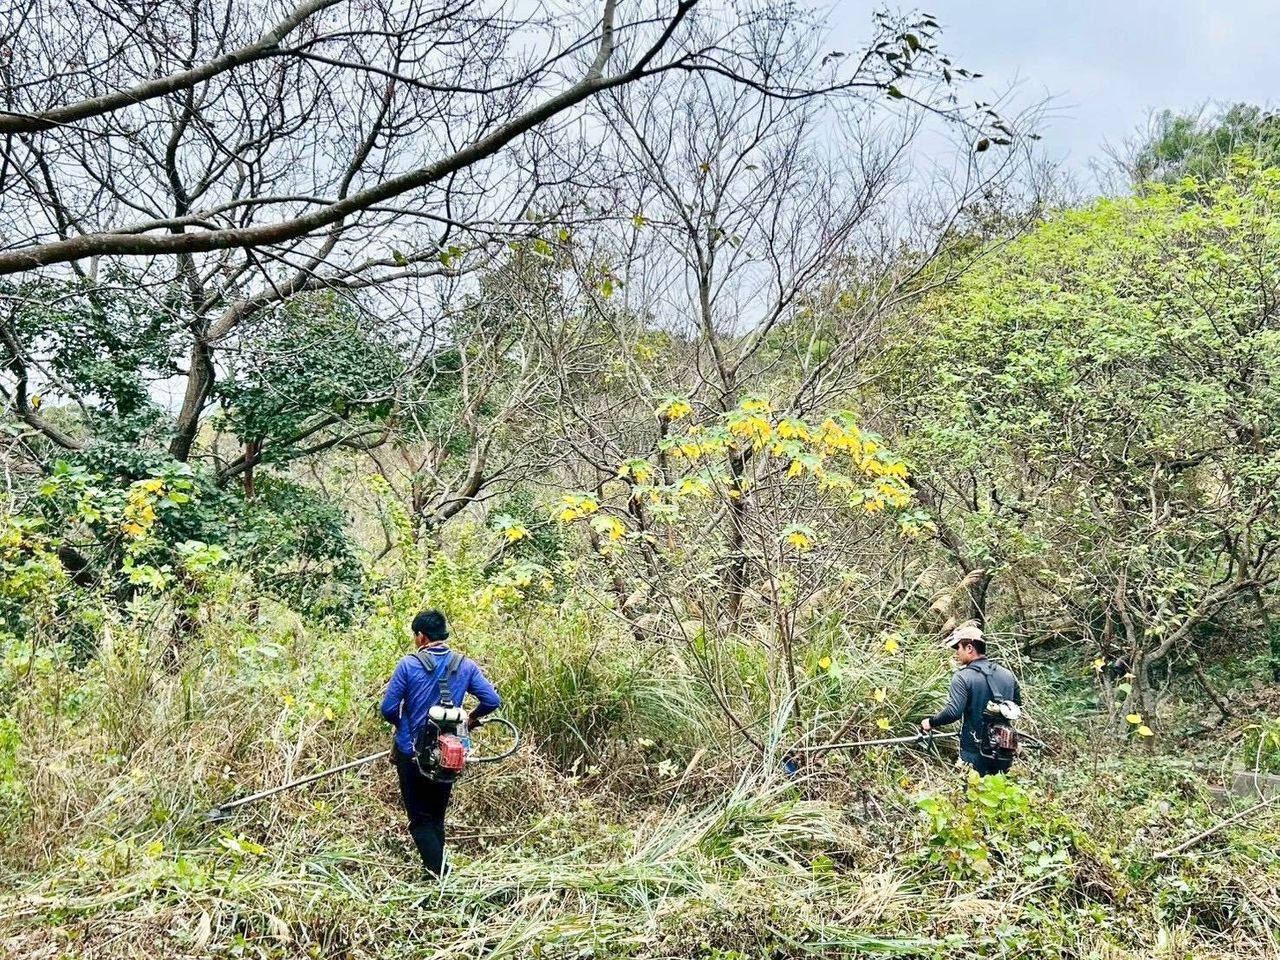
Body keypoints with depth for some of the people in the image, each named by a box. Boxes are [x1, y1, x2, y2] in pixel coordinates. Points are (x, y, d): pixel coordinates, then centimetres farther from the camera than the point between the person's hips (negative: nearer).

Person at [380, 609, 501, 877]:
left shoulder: (409, 665, -13)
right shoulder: (465, 666, -3)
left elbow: (388, 709, -12)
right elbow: (492, 701, -6)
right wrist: (472, 718, 14)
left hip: (412, 752, -3)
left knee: (420, 818, 5)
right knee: (437, 816, 20)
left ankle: (438, 874, -8)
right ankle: (437, 868, 24)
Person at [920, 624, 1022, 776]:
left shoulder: (963, 677, -15)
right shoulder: (1008, 675, 4)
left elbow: (953, 712, -24)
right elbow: (1017, 704, 16)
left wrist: (931, 722, -8)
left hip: (974, 751, -5)